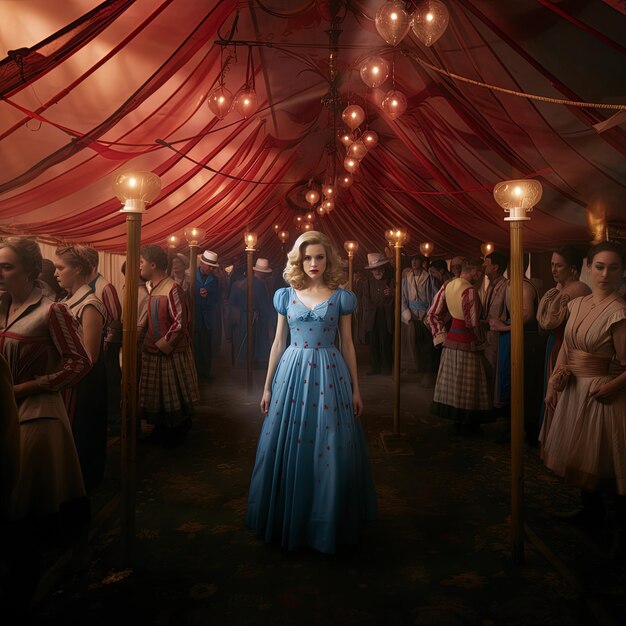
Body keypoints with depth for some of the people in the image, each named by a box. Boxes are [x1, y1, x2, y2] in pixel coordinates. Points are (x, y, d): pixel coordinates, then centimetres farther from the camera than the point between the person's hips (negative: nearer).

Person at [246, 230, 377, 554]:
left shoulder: (341, 297, 0)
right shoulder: (286, 296, 5)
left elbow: (348, 345, 4)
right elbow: (278, 343, 8)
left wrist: (355, 389, 4)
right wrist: (268, 386, 8)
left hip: (329, 376, -1)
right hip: (291, 373, 2)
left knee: (330, 450, 4)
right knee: (287, 447, 7)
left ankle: (327, 521, 25)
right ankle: (287, 517, 29)